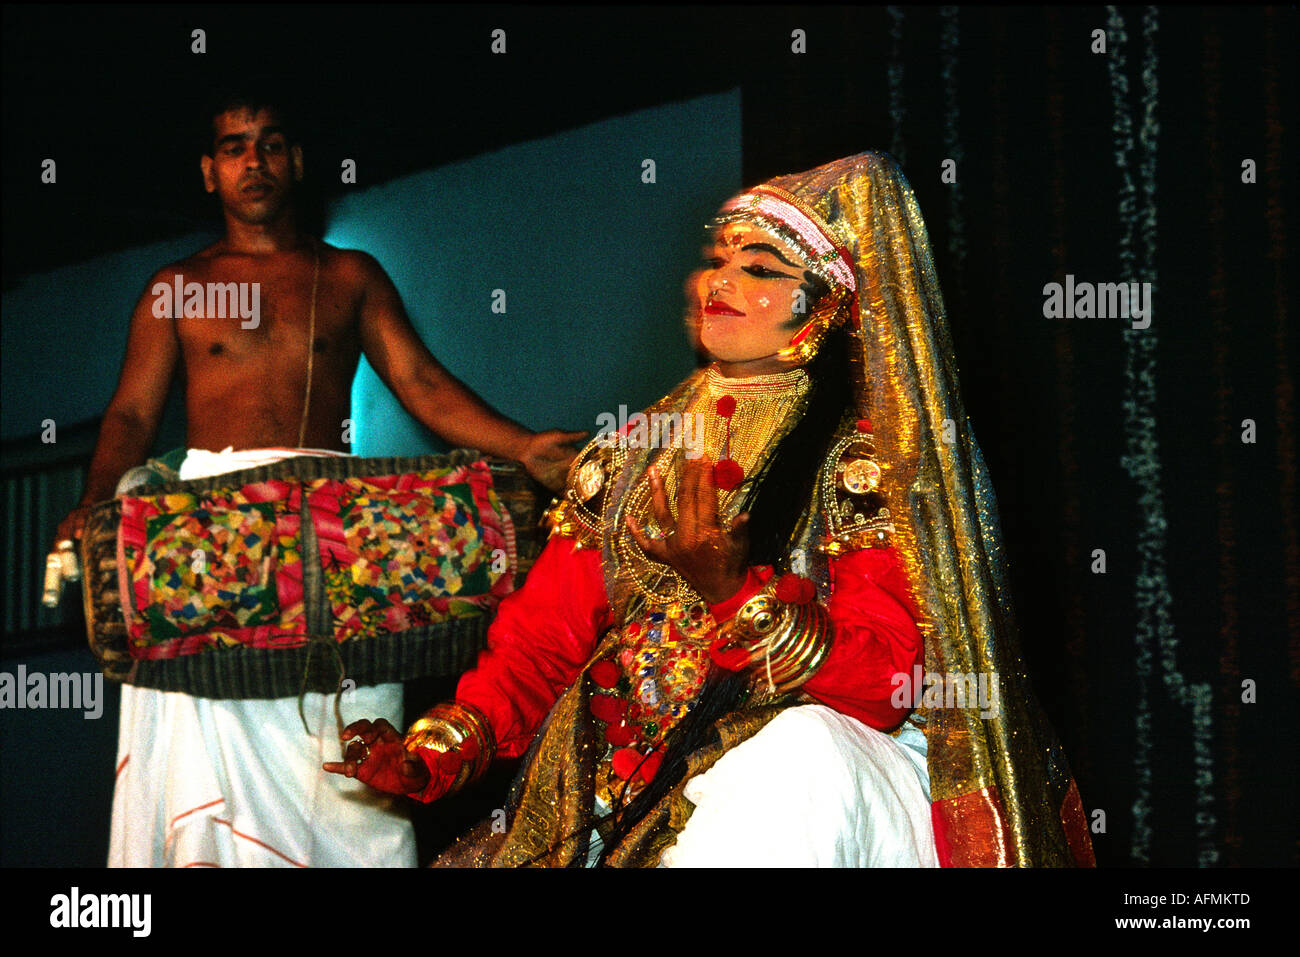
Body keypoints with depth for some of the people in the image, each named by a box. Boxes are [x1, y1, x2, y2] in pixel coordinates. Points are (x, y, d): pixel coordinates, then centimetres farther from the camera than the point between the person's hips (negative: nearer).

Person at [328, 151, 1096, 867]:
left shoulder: (870, 462, -2)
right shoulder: (634, 455, 14)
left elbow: (885, 685, -13)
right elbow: (543, 635, 11)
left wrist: (731, 590, -28)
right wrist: (433, 755, -5)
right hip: (624, 776, 4)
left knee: (804, 749, -36)